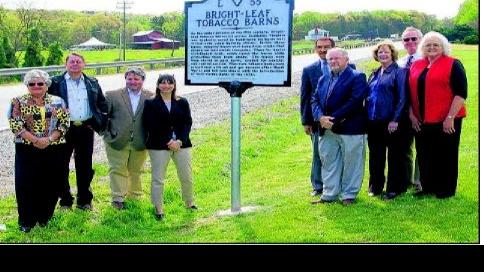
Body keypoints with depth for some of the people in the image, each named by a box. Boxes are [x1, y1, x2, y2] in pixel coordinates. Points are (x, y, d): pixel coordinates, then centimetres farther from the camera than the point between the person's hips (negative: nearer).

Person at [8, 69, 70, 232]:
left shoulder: (57, 101, 7)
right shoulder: (19, 102, 2)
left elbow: (64, 123, 0)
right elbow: (15, 125, -7)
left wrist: (49, 139, -14)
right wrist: (35, 140, -16)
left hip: (54, 149, 2)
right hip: (27, 150, -2)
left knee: (50, 183, 6)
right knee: (26, 184, 0)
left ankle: (44, 217, 23)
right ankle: (26, 220, 13)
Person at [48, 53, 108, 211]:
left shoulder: (93, 83, 10)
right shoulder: (56, 83, 0)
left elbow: (102, 104, 11)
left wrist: (100, 124, 1)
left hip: (86, 128, 2)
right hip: (64, 128, -2)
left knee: (85, 166, 9)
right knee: (62, 165, 5)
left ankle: (85, 200, 21)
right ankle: (65, 201, 16)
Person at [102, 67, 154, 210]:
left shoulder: (150, 97, 0)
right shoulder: (113, 95, -1)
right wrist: (107, 134, -3)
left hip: (140, 143, 1)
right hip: (117, 142, -1)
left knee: (136, 171, 13)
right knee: (118, 170, 2)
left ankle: (135, 197, 27)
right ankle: (118, 199, 9)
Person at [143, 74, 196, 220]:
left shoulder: (182, 102, 8)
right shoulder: (151, 103, -1)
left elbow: (188, 123, 4)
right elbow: (149, 126, -8)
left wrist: (180, 141, -11)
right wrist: (168, 142, -13)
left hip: (181, 144, 3)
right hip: (159, 146, -3)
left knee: (187, 177, 7)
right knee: (158, 179, -1)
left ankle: (190, 203, 28)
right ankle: (158, 210, 9)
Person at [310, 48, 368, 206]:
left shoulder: (357, 77, -4)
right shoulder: (323, 79, 17)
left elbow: (355, 101, -15)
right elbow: (315, 99, 10)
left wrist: (333, 118, -18)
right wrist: (320, 117, -11)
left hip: (350, 128, -6)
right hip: (327, 130, 6)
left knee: (351, 163, 3)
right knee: (329, 162, 11)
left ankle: (349, 195, 14)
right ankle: (329, 194, 21)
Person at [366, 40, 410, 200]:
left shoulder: (399, 72, -5)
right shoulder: (374, 74, 15)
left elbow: (402, 98, -12)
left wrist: (395, 120, -17)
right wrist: (366, 118, 9)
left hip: (392, 122, -6)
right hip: (374, 122, 6)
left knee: (395, 155, 2)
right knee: (375, 155, 13)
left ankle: (394, 188, 11)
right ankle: (375, 186, 24)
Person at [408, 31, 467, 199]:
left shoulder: (453, 65, -4)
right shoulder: (416, 66, 12)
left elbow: (461, 93, -11)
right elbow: (411, 92, 16)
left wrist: (450, 117, -16)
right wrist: (412, 115, 7)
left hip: (446, 121, -5)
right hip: (421, 122, 5)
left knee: (446, 156, 4)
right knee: (424, 156, 11)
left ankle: (446, 191, 15)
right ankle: (427, 188, 23)